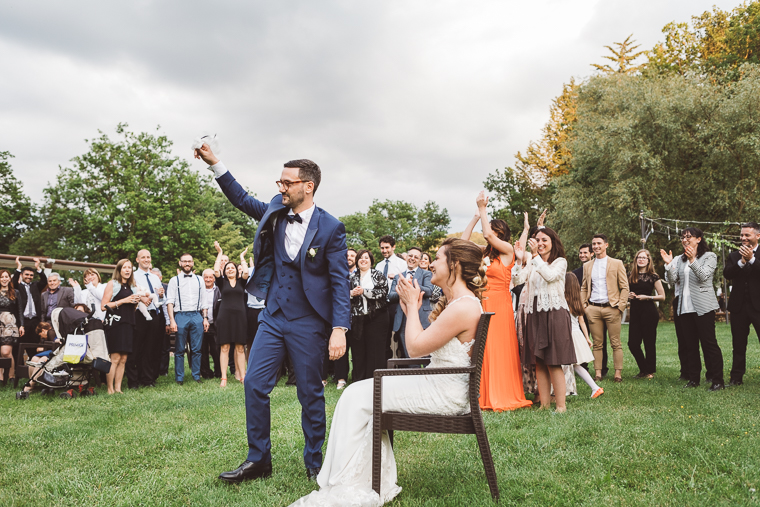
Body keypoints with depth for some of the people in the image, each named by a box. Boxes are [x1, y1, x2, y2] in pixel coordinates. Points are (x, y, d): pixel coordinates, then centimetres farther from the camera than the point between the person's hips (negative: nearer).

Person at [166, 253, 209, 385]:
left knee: (197, 349, 4)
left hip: (197, 316, 2)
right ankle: (179, 378, 10)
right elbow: (170, 301, -1)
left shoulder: (199, 280, 14)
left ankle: (196, 376, 13)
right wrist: (172, 320, -10)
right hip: (181, 316, -2)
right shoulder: (174, 280, 6)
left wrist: (205, 318, 6)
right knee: (179, 350, 2)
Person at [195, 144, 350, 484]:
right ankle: (258, 460, 17)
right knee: (254, 385, 3)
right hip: (273, 316, 5)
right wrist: (214, 164, 11)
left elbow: (340, 282, -13)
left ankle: (314, 464, 22)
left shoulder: (330, 228, -11)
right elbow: (242, 199, 20)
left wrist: (339, 329, -20)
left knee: (310, 393, 6)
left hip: (308, 322, -5)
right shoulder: (276, 211, 4)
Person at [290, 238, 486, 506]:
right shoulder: (453, 302, 13)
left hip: (444, 394, -10)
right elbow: (422, 345, 13)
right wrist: (410, 310, 7)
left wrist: (412, 305, -8)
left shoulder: (464, 306, -21)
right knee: (360, 392, 4)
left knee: (358, 398, -7)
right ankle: (377, 483, 5)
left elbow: (416, 347, -19)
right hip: (437, 385, 10)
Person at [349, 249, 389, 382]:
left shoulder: (379, 275, 5)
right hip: (357, 318, 3)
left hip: (375, 317, -3)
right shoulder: (352, 277, 15)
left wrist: (364, 291, -12)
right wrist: (351, 293, -7)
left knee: (376, 349, -3)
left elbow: (383, 292, -9)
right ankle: (359, 379, 12)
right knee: (358, 349, 4)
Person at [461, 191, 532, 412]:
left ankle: (503, 397, 7)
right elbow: (463, 240, 9)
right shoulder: (485, 252, 12)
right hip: (483, 304, 6)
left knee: (500, 350, -2)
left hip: (500, 305, -6)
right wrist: (477, 215, 7)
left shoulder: (508, 251, -4)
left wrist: (483, 209, -8)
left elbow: (488, 234, -18)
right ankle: (485, 396, 13)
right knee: (483, 349, 6)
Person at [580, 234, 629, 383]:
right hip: (593, 309, 3)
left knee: (616, 343, -1)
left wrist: (621, 305, -6)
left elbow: (624, 287, 4)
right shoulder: (587, 266, 15)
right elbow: (584, 288, 19)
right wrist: (583, 306, 7)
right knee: (597, 343, 3)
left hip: (611, 308, -2)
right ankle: (598, 373, 6)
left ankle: (618, 373, 4)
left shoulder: (617, 263, 6)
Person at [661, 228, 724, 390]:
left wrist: (693, 260, -27)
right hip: (685, 307, 6)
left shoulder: (709, 256, -1)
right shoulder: (680, 259, 13)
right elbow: (672, 279, 4)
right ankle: (693, 378, 17)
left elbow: (703, 276, -15)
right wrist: (669, 264, -11)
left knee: (709, 343, -6)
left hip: (703, 306, -6)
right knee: (690, 345, 10)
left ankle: (717, 380, 0)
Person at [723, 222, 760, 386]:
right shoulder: (734, 255, 10)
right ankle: (736, 377, 17)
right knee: (738, 344, 10)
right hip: (738, 305, 4)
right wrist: (741, 262, -16)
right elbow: (727, 274, -4)